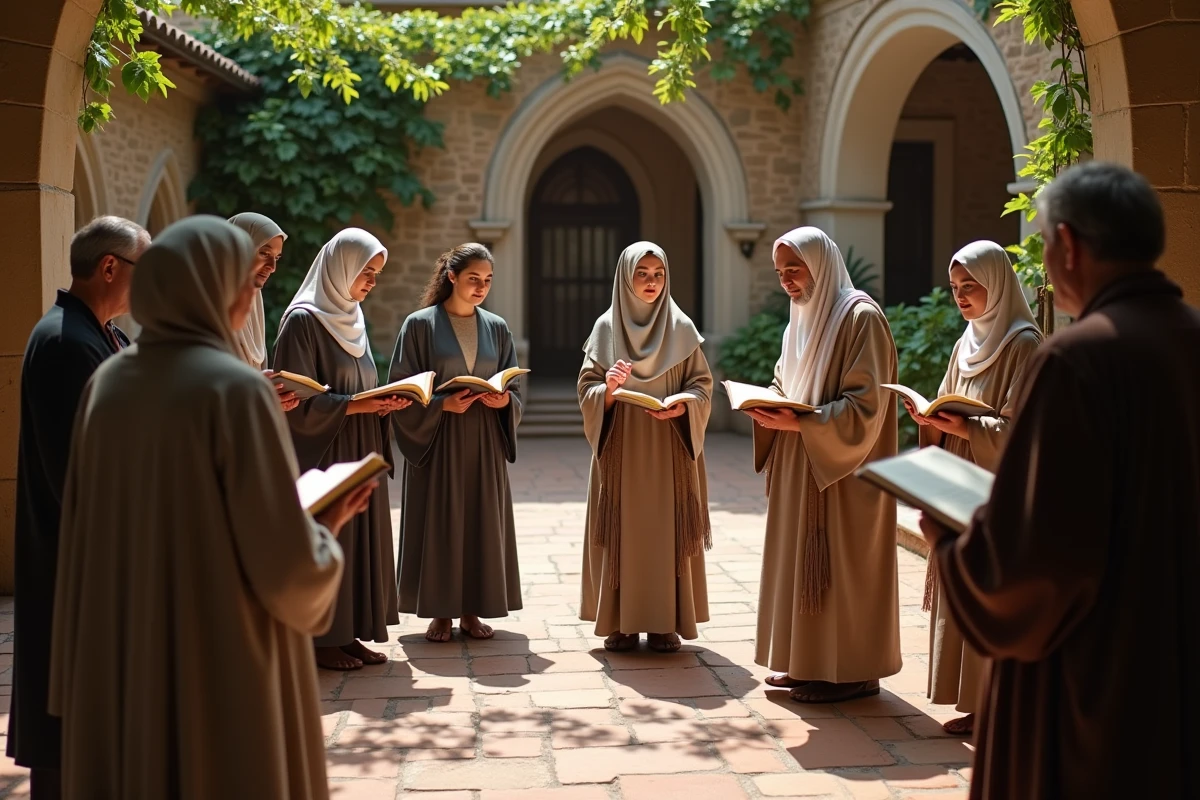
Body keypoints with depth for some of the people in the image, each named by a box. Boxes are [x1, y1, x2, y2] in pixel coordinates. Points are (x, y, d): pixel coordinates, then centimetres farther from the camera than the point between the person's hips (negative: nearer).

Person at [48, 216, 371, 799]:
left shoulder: (107, 383, 2)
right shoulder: (235, 389, -17)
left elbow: (82, 540, 9)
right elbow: (287, 564, -19)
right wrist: (326, 527, 2)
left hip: (119, 663, 7)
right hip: (224, 665, -6)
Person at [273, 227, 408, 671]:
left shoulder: (352, 320, 13)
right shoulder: (303, 321, -12)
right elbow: (298, 400, -17)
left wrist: (385, 401, 0)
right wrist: (357, 404, -20)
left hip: (360, 455, 8)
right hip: (322, 455, -8)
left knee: (361, 540, 9)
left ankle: (348, 632, 17)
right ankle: (319, 638, 7)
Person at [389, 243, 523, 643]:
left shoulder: (497, 328, 8)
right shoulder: (420, 324, -4)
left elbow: (514, 389, 11)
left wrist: (504, 400, -10)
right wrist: (442, 404, -18)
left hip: (484, 444, 4)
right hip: (437, 441, -3)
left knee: (482, 524, 5)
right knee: (439, 523, 1)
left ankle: (471, 610, 16)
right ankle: (440, 611, 11)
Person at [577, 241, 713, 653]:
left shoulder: (682, 328, 3)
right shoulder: (606, 327, 3)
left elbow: (702, 386, 2)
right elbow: (586, 390, 1)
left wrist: (681, 406, -18)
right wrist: (608, 389, -20)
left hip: (669, 452, 0)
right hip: (620, 452, 0)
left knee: (666, 530, 1)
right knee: (622, 531, 1)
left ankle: (665, 622, 8)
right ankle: (621, 622, 9)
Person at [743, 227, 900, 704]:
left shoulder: (860, 317, -13)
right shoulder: (800, 322, 14)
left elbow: (866, 403, -19)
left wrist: (801, 423, -25)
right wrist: (771, 411, -1)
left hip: (843, 472, -9)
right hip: (801, 468, 9)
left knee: (839, 567, -3)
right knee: (802, 561, 11)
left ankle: (853, 671, 7)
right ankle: (808, 661, 21)